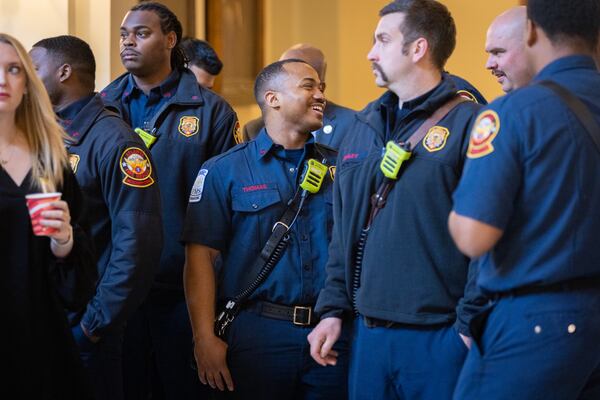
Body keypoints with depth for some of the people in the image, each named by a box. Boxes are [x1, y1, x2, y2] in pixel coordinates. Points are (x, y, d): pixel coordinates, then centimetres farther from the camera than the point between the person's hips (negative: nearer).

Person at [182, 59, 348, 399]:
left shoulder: (339, 167, 11)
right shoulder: (225, 170, 1)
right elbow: (201, 256, -4)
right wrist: (205, 338, -11)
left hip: (331, 332, 3)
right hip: (258, 332, -3)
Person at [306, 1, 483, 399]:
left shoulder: (469, 124, -8)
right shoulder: (363, 128, 15)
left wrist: (473, 325, -15)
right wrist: (333, 309, 13)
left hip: (440, 336, -6)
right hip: (368, 333, 7)